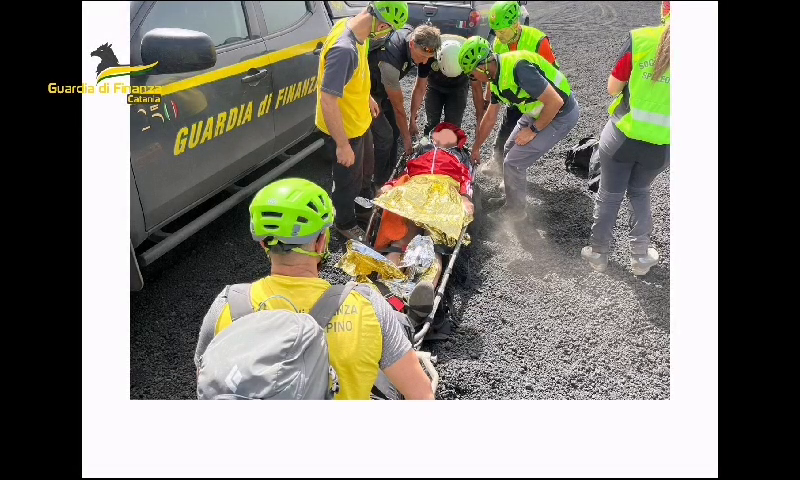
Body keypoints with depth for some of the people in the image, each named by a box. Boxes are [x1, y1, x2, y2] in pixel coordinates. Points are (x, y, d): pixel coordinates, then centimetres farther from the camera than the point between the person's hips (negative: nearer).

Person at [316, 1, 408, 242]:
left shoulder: (352, 26, -8)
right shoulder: (344, 50, -37)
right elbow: (328, 101, -34)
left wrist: (367, 97, 23)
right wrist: (343, 145, -27)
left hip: (359, 121, 9)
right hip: (343, 129, -9)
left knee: (366, 167, 32)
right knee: (349, 180, 16)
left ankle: (366, 200, 61)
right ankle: (345, 224, 43)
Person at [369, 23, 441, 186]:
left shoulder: (418, 39, -18)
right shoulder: (391, 60, -40)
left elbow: (420, 88, -4)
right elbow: (398, 107, -26)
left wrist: (412, 120, -2)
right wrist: (406, 138, -14)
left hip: (384, 86, 8)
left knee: (395, 130, 9)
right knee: (385, 136, -11)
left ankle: (390, 175, 26)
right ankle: (381, 184, 6)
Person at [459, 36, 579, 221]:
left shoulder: (518, 68, -31)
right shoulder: (496, 77, 0)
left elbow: (555, 102, -29)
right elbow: (490, 118, 13)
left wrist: (533, 130, -17)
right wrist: (476, 148, 21)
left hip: (560, 114, -9)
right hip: (537, 112, 9)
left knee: (513, 162, -6)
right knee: (509, 150, 18)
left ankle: (515, 210, 16)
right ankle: (511, 198, 37)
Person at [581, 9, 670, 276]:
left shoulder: (641, 38, -13)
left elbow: (613, 88, -5)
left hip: (622, 136, -2)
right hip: (663, 145, 2)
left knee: (610, 194, 17)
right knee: (639, 192, 26)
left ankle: (598, 253, 31)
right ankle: (640, 256, 30)